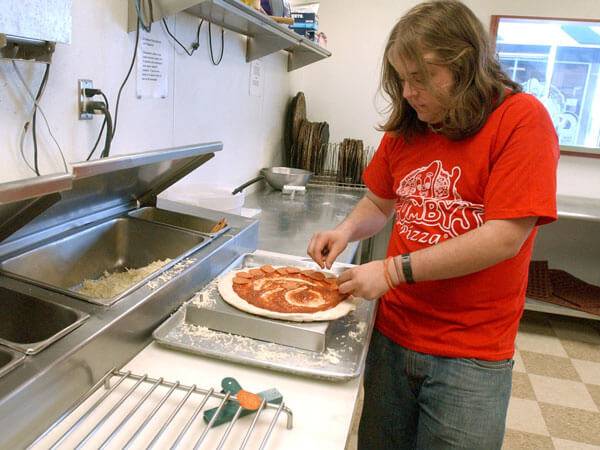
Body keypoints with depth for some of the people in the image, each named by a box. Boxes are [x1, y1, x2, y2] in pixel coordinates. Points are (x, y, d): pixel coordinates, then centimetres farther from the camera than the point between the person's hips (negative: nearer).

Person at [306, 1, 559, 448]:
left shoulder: (521, 118, -13)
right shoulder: (405, 129, 5)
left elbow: (505, 237, -20)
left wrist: (395, 270, -19)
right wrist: (347, 230, -4)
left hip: (470, 357, -5)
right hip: (393, 335, 5)